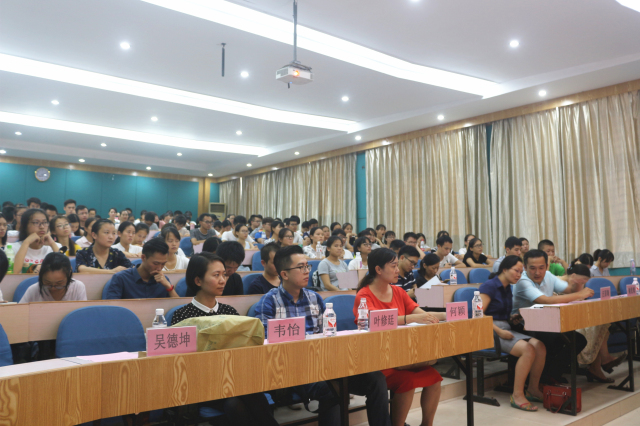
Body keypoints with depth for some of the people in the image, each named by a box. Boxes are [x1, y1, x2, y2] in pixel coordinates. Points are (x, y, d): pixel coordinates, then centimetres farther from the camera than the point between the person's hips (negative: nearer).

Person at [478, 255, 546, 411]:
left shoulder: (507, 288, 18)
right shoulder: (489, 286, -8)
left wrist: (512, 318, 6)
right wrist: (499, 331, -21)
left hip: (506, 328, 8)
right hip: (491, 331, -8)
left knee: (540, 347, -15)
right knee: (528, 349, -28)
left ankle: (533, 390, -1)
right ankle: (517, 395, -19)